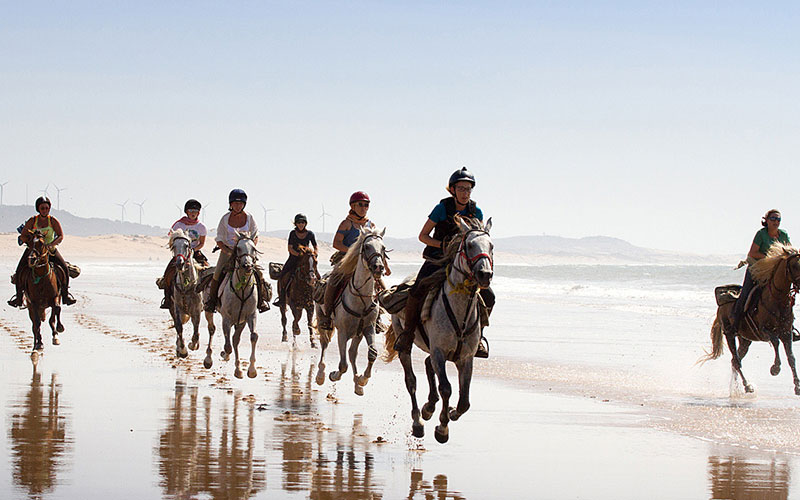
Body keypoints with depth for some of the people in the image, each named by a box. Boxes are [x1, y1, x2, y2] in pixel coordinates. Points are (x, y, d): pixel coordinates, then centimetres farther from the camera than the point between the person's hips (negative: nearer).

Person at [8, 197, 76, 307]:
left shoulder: (53, 221, -5)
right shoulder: (32, 221, -4)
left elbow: (61, 236, -10)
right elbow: (22, 236, -1)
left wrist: (51, 245, -27)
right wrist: (30, 242, -19)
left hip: (50, 249, 0)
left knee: (64, 268, -16)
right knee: (20, 270, -14)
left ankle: (65, 294, -1)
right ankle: (19, 296, 0)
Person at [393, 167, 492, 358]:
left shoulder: (476, 212, 1)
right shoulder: (442, 208, -7)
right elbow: (423, 235, -3)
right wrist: (442, 244, -18)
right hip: (436, 261, -3)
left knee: (487, 296, -14)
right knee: (417, 292, -27)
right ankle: (408, 332, -6)